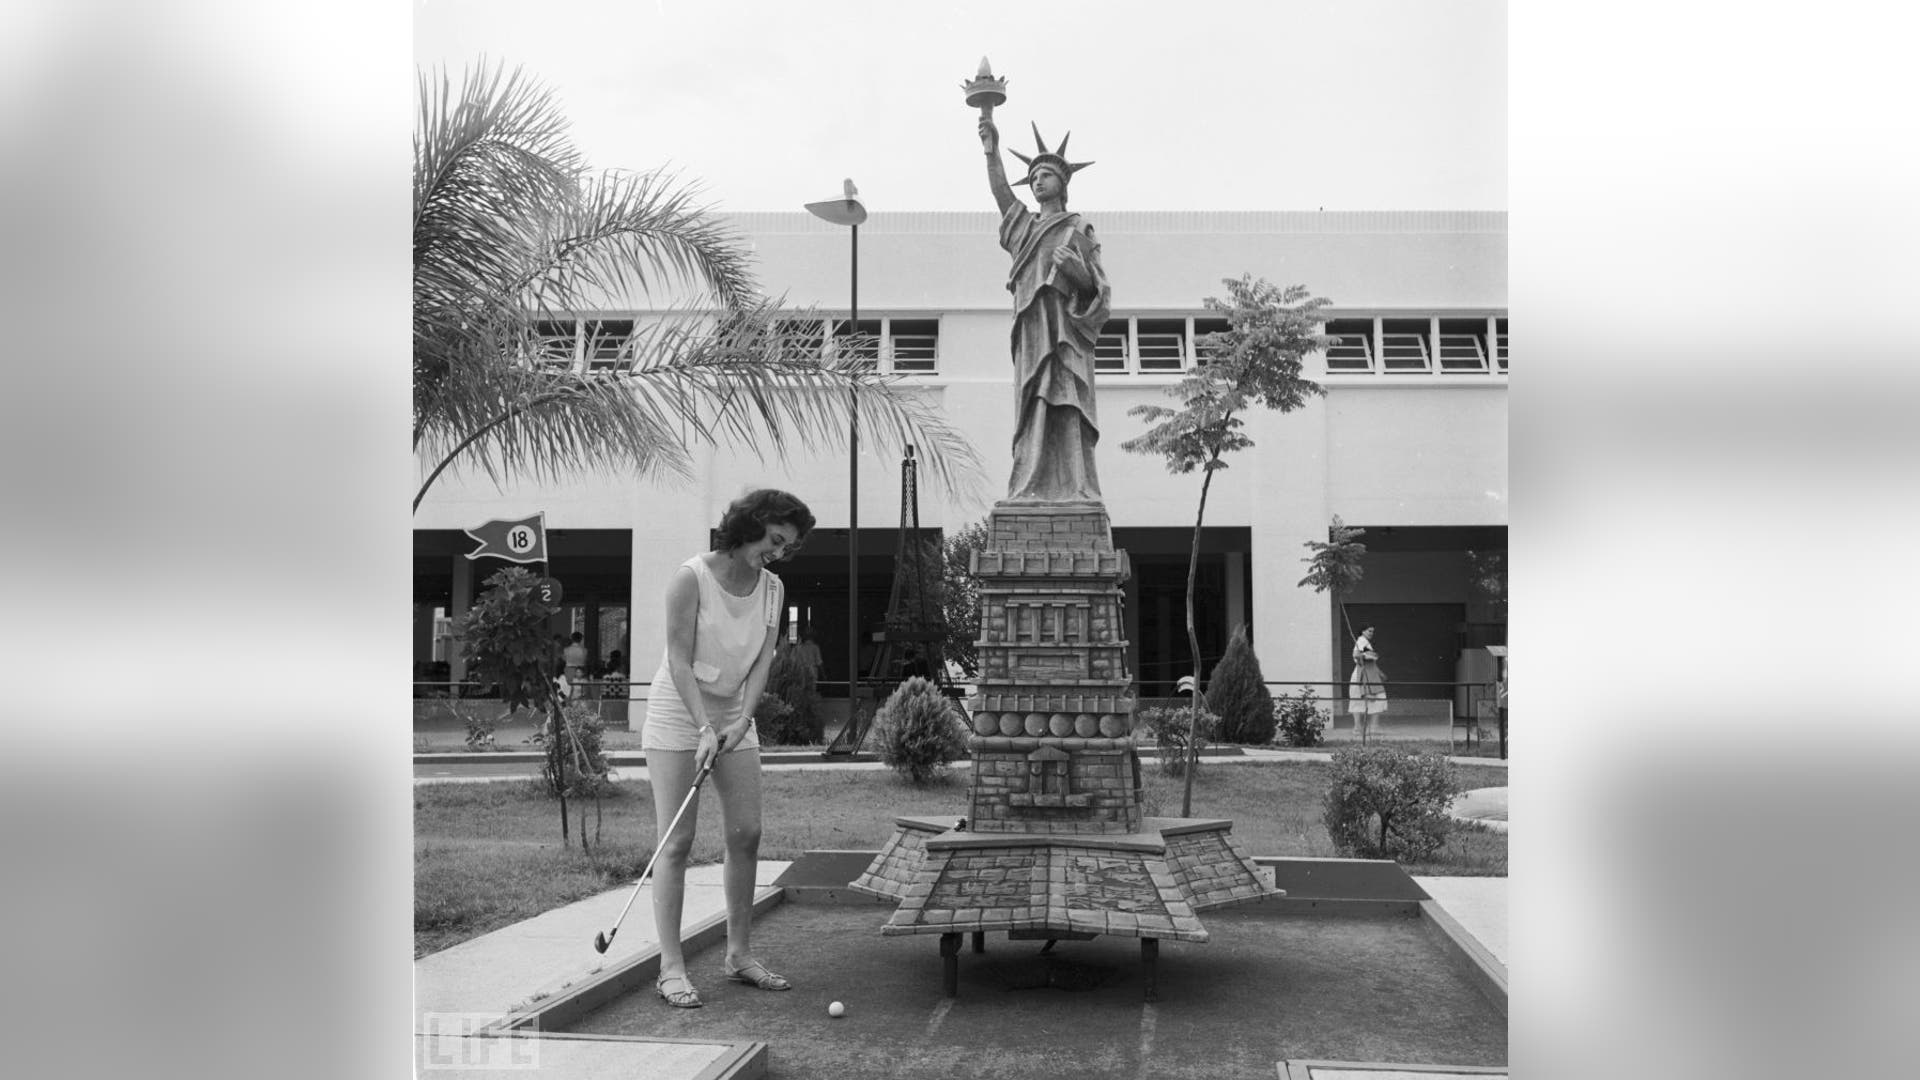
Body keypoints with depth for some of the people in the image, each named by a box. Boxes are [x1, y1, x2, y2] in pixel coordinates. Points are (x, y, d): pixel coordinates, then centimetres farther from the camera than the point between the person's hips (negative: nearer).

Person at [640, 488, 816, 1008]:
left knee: (746, 833, 2)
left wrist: (741, 722, -18)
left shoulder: (773, 590, 2)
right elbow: (679, 658, -18)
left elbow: (761, 662, -3)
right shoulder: (691, 577, -15)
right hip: (677, 716, -6)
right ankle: (671, 968, -4)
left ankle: (740, 953, 15)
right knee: (677, 842, -8)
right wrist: (704, 727, -26)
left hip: (734, 717, 6)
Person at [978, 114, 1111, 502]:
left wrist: (1078, 269, -13)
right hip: (1030, 326, 3)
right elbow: (1000, 191, 10)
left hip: (1066, 324, -3)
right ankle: (1032, 488, -12)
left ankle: (1075, 488, -20)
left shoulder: (1079, 230, 15)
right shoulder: (1025, 225, 25)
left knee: (1067, 407, -14)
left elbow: (1096, 288, 8)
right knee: (1034, 409, -6)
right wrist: (991, 151, -2)